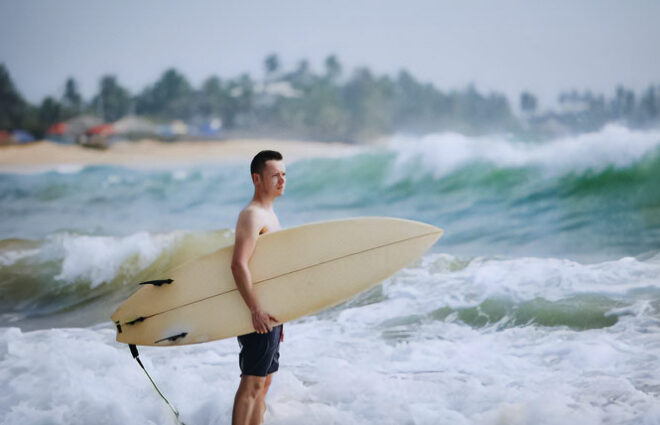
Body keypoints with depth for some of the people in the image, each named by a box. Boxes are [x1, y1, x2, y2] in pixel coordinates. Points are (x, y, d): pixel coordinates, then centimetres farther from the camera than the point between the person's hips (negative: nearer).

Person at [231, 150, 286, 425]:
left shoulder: (268, 214, 17)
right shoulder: (252, 215, -14)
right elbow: (239, 265, -24)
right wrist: (255, 310, -28)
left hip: (269, 313, 10)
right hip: (259, 314, -10)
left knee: (264, 381, 13)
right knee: (252, 382, -8)